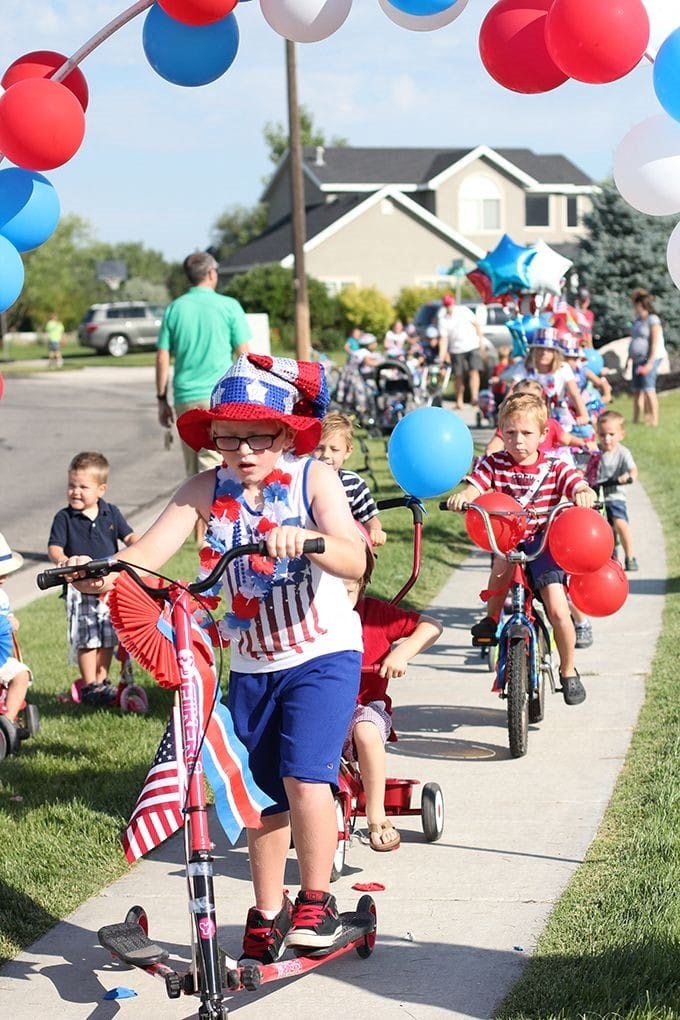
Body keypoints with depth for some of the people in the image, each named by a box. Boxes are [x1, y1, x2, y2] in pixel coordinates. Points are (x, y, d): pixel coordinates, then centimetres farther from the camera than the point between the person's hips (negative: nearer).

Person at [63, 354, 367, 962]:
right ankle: (267, 915, 26)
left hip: (323, 655, -3)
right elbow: (150, 551, -18)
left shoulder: (314, 479, -11)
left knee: (304, 777, -18)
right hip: (251, 665, 4)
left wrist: (304, 540, -45)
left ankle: (316, 902, 1)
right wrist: (105, 571, -39)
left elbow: (354, 561, -25)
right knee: (263, 795, 10)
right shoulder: (207, 490, -4)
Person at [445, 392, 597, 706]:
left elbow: (579, 486, -15)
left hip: (543, 542, 0)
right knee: (503, 561, -38)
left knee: (558, 609, -13)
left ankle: (568, 670, 11)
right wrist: (462, 497, -40)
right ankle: (491, 618, -11)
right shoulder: (494, 465, -3)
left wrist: (584, 494, -40)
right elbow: (473, 487, -16)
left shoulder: (555, 469, -3)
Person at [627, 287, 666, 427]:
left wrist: (650, 362, -20)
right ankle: (636, 419, 15)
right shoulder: (637, 321, 16)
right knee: (636, 390, 8)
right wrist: (629, 358, 17)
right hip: (638, 359, 8)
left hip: (650, 358, -8)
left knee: (648, 389, -15)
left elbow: (655, 343, -14)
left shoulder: (653, 320, -9)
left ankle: (654, 420, -13)